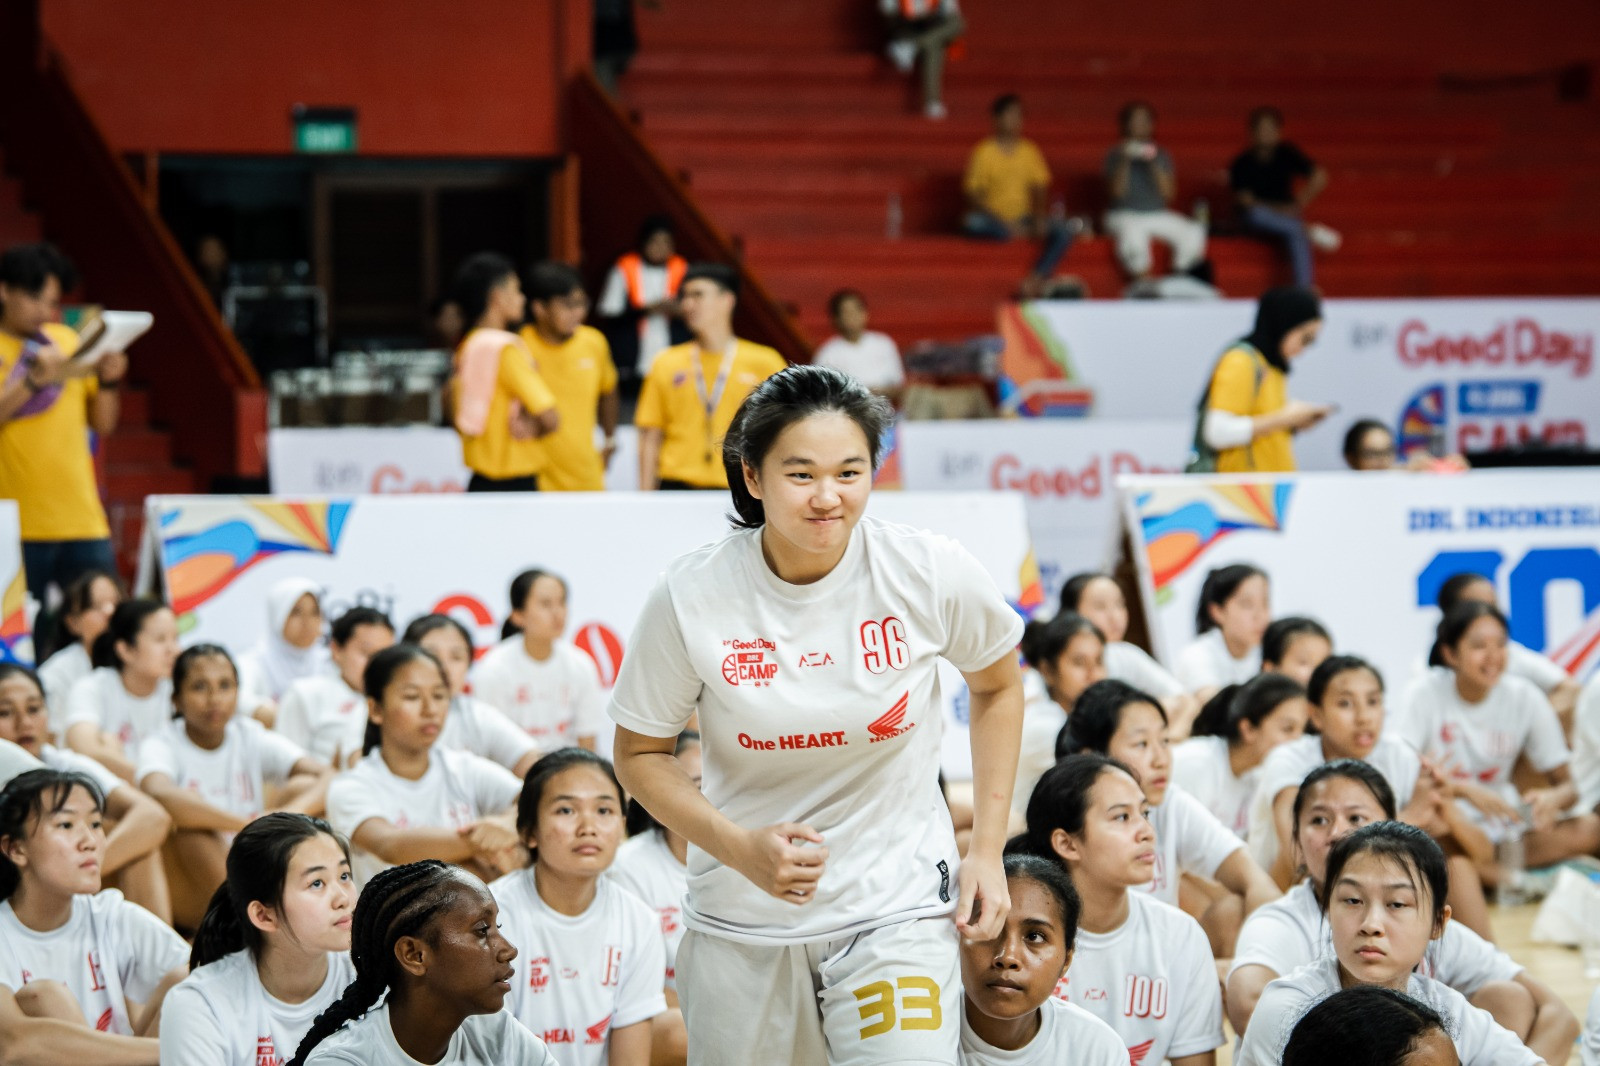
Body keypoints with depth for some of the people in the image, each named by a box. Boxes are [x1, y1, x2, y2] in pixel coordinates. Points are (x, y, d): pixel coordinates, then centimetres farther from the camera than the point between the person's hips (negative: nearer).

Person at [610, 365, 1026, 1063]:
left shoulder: (932, 573, -13)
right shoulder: (690, 598, -14)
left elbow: (996, 686, 8)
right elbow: (639, 754, -1)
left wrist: (988, 850, 3)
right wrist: (741, 848, -17)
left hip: (898, 906, -1)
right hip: (742, 921, 1)